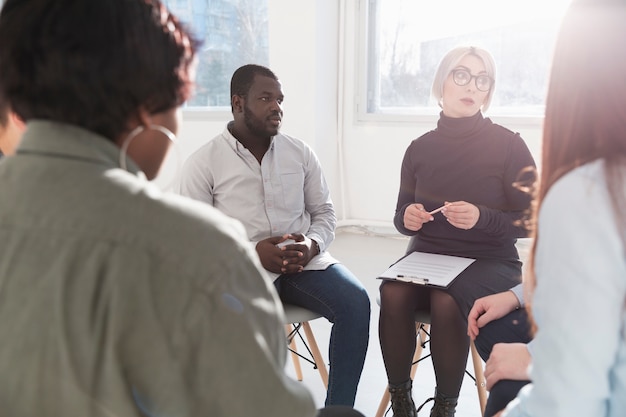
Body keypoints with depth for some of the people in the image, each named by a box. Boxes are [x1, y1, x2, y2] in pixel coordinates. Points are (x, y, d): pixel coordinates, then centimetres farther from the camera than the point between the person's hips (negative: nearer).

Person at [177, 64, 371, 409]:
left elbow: (324, 211, 14)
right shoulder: (202, 163, 1)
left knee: (355, 301, -23)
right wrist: (251, 252, -17)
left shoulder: (300, 152, 11)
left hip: (305, 261, 3)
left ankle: (339, 407, -8)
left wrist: (312, 244, -9)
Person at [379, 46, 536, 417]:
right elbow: (402, 216, 14)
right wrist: (407, 217, -11)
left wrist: (482, 218, -22)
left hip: (490, 262, -3)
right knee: (393, 293, -28)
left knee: (447, 301, -33)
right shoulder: (420, 147, 5)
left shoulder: (508, 145, -5)